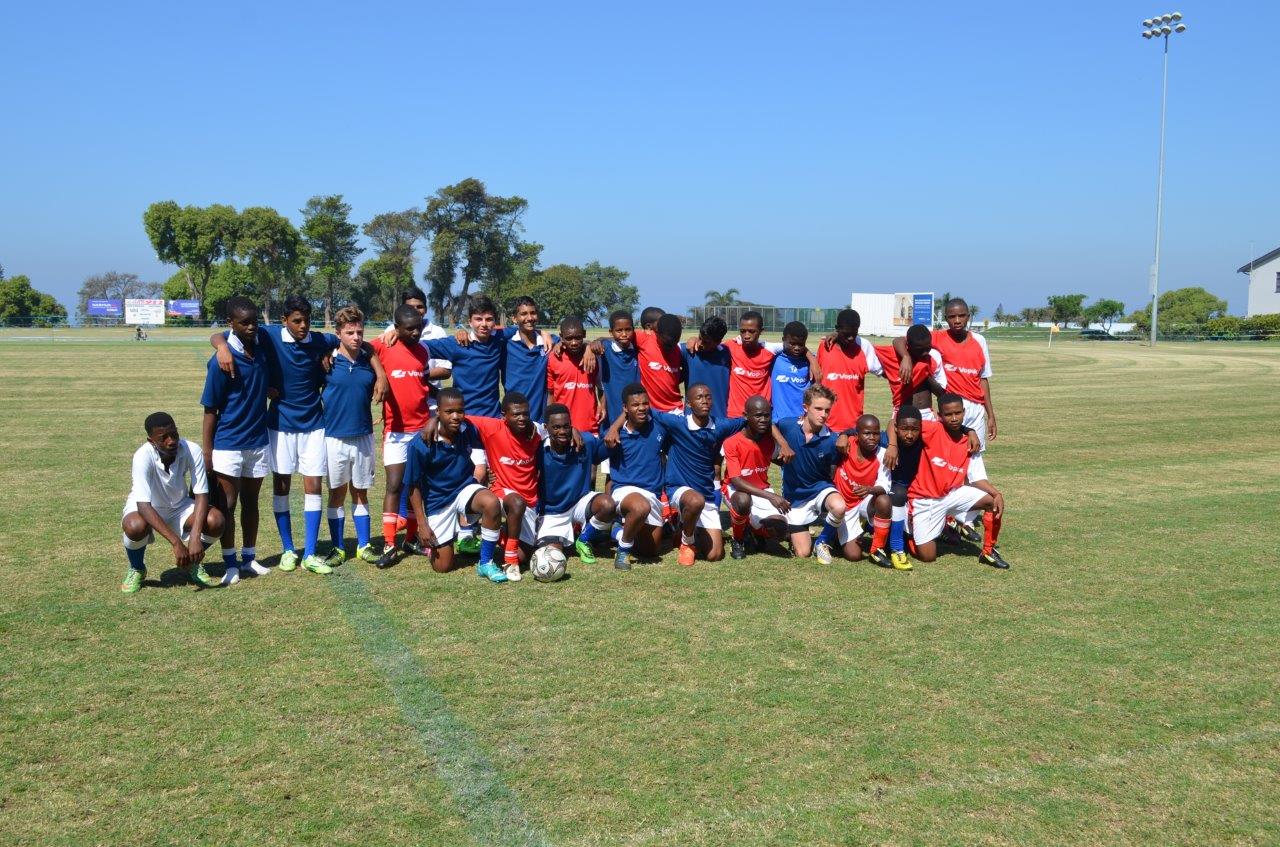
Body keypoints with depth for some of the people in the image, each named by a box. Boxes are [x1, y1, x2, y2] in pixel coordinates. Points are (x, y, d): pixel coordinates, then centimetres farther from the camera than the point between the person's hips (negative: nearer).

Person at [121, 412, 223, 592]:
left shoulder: (192, 451, -25)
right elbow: (143, 505, -38)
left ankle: (192, 563, 7)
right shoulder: (143, 456, -32)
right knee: (135, 526, -36)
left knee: (215, 521, -25)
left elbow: (201, 495, -22)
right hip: (147, 508, -2)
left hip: (179, 506, 3)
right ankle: (136, 569, -2)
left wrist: (195, 537, -37)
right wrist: (176, 542, -45)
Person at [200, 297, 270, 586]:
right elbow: (210, 410, -11)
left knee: (251, 502, 14)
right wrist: (206, 453, -11)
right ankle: (230, 563, 14)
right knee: (228, 504, 5)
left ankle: (249, 557, 25)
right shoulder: (221, 361, -15)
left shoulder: (262, 350, -1)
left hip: (259, 441, 5)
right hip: (228, 444, -5)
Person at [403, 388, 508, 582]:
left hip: (465, 488, 2)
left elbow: (480, 466, 0)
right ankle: (427, 539, 37)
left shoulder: (469, 431, -12)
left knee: (492, 503, -34)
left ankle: (485, 563, -15)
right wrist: (422, 524, -9)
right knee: (442, 567, 1)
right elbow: (413, 486, -10)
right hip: (438, 500, -2)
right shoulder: (420, 444, -19)